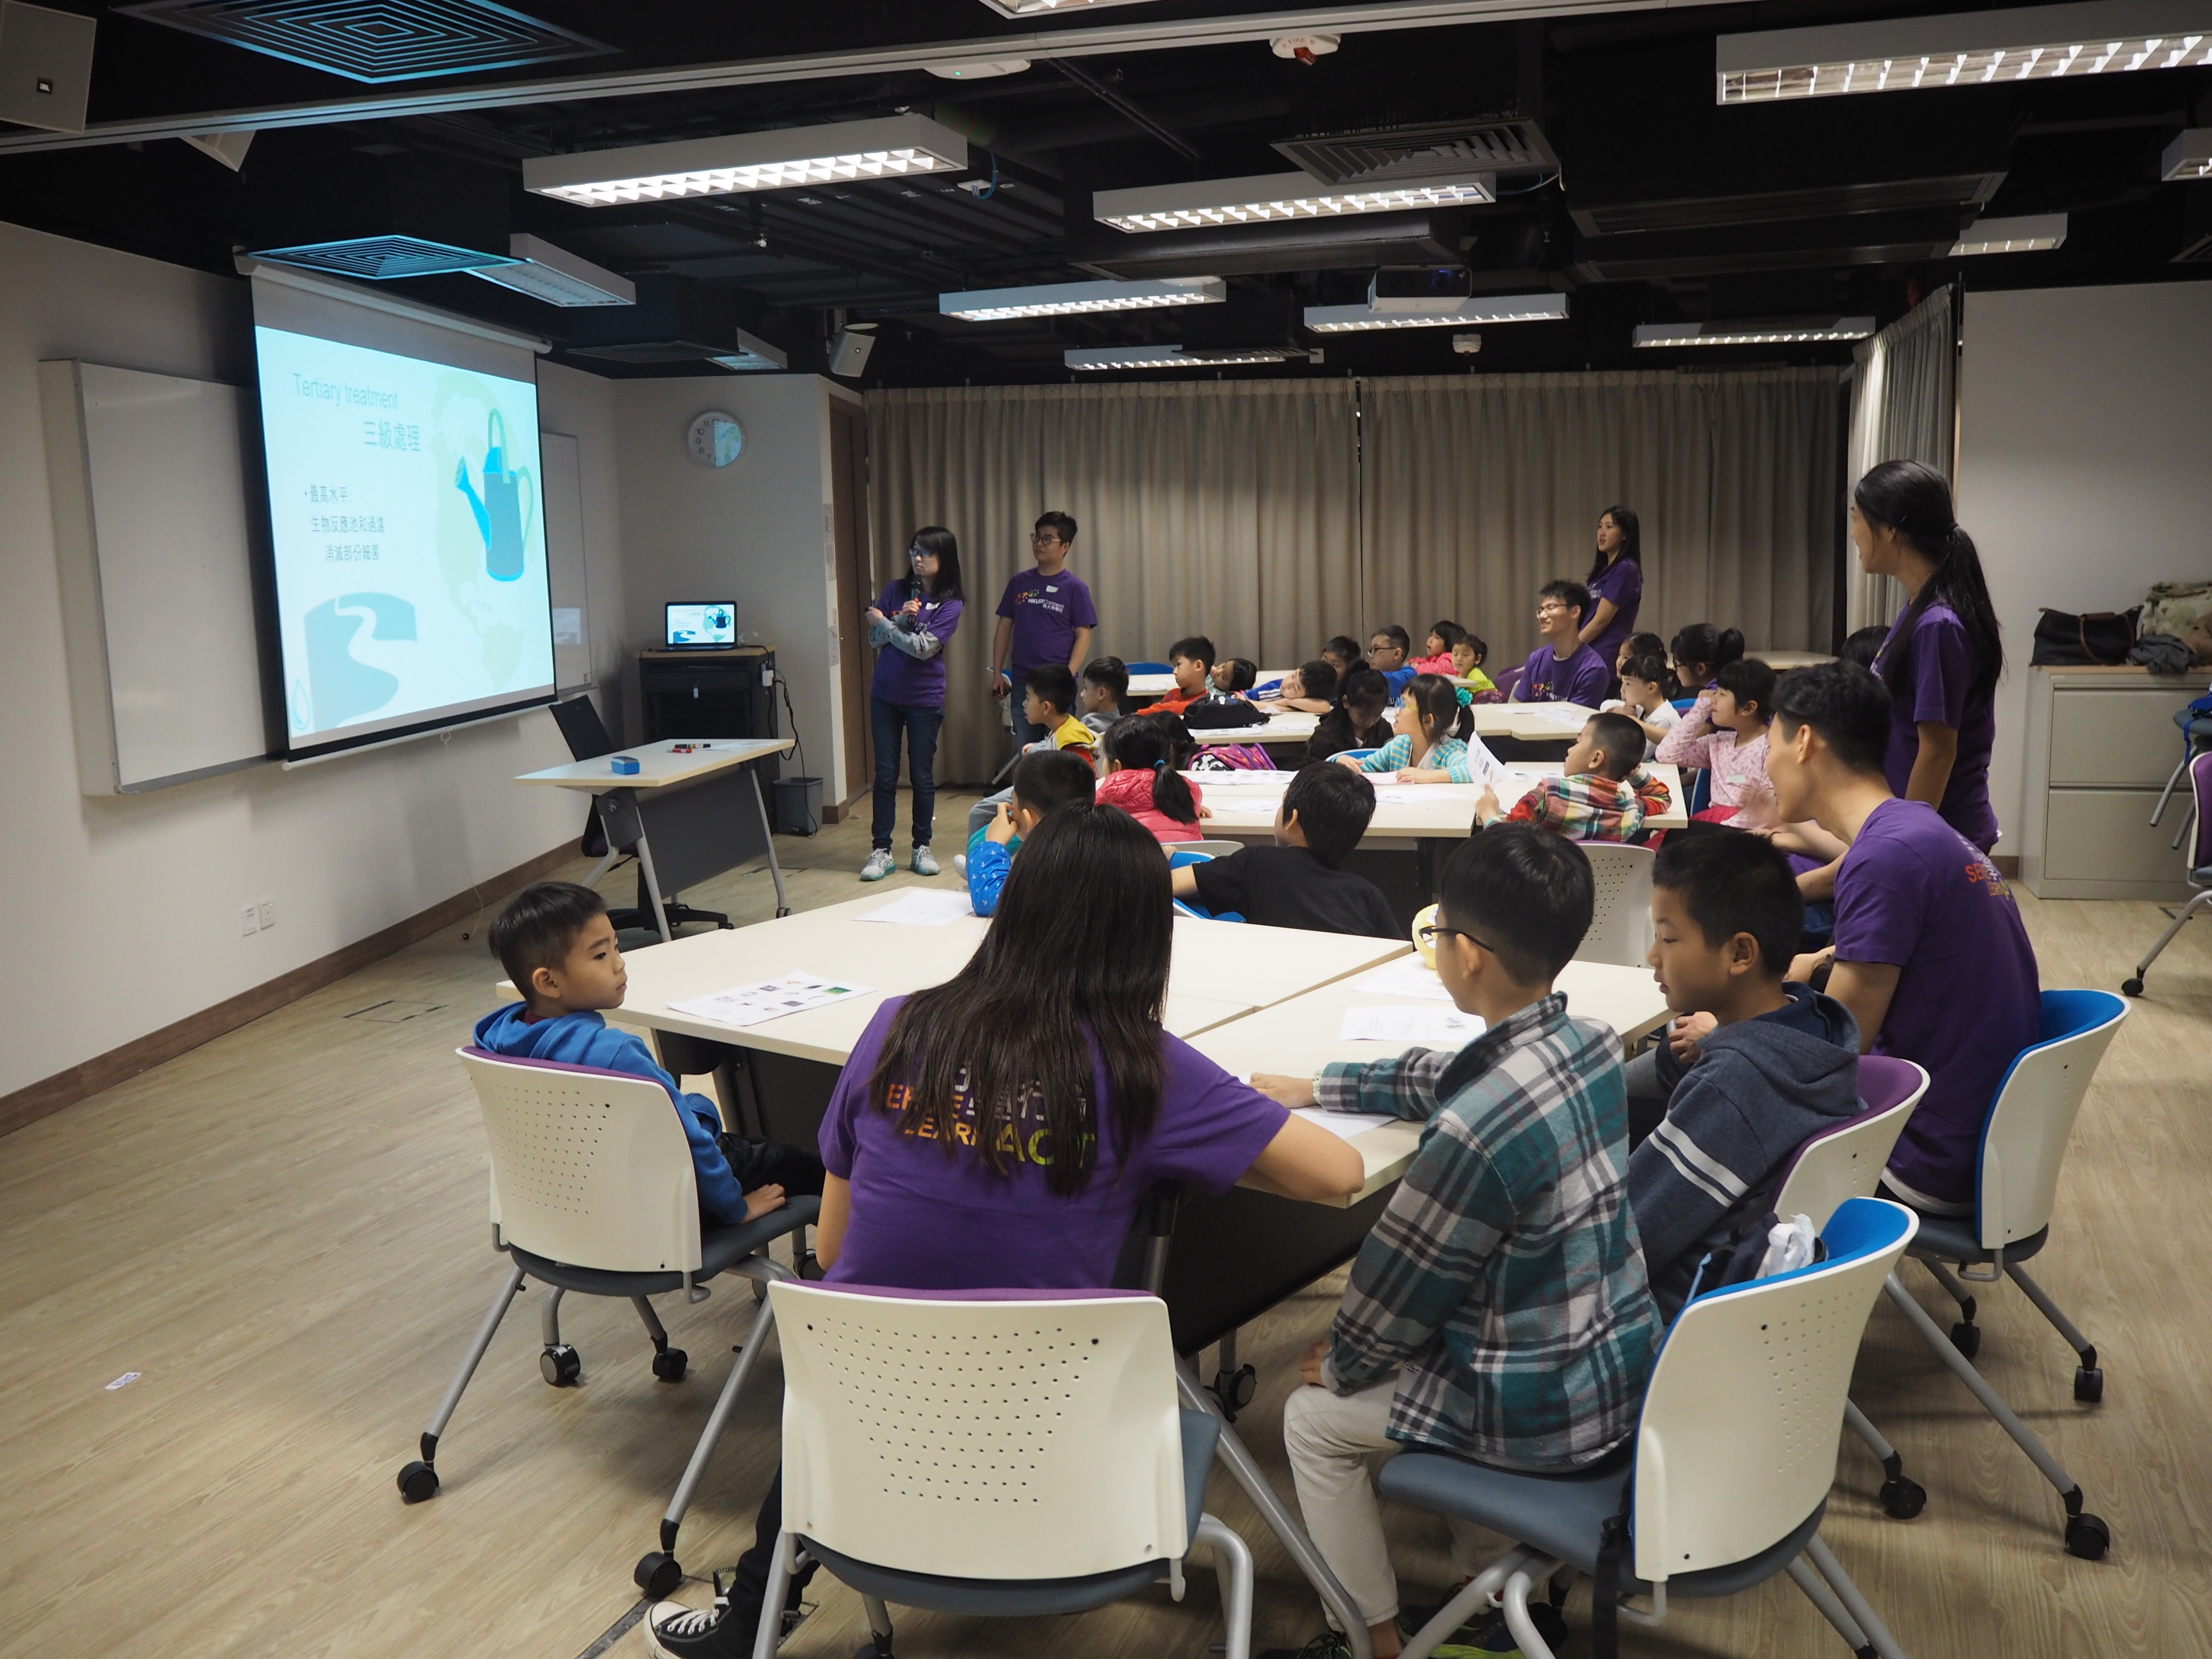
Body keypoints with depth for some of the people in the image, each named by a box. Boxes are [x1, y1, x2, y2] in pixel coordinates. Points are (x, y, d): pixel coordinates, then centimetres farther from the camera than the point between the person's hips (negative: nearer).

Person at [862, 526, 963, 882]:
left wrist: (885, 623, -7)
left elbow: (924, 648, -15)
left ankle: (922, 847, 19)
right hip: (885, 695, 2)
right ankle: (881, 851, 7)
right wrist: (901, 619, -15)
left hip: (925, 699, -2)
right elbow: (875, 639, 0)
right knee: (885, 775, 3)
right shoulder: (897, 591, 4)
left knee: (922, 775, 6)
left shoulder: (950, 605, -6)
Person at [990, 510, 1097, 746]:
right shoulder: (1019, 583, 10)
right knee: (1026, 751, 9)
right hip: (1021, 681, 4)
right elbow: (1004, 628, 13)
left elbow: (1083, 635, -4)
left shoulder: (1074, 587, -1)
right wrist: (997, 672, 7)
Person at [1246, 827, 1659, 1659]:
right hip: (1627, 1367, 8)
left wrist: (1338, 1363, 3)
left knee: (1314, 1419, 12)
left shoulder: (1476, 1133, -32)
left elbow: (1397, 1293, -17)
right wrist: (1315, 1086, 19)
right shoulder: (1594, 1044, -7)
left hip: (1546, 1416, -8)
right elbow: (1443, 1079, 12)